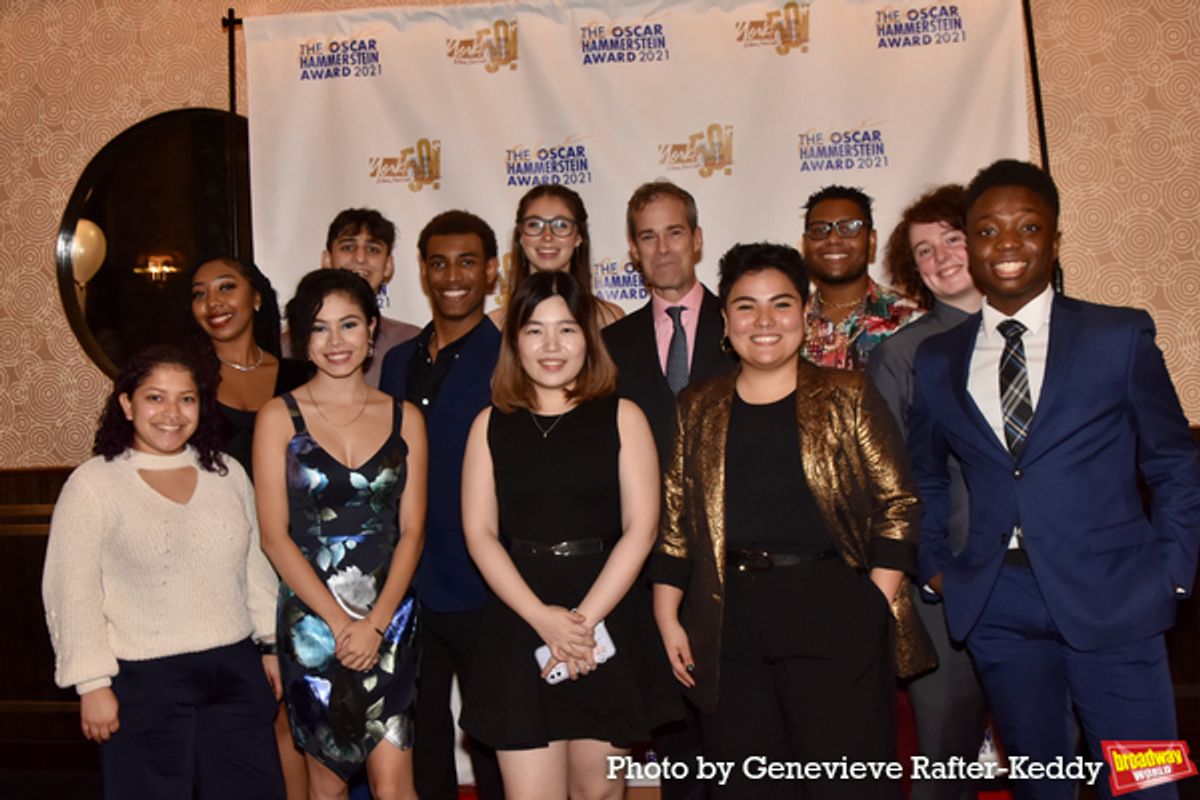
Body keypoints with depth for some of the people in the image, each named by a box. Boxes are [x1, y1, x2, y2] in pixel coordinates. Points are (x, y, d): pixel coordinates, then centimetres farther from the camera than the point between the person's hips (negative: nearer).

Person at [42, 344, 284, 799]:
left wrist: (273, 645, 13)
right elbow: (72, 594, -8)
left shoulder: (228, 474, 7)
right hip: (144, 682, -4)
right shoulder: (92, 485, -6)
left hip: (235, 671, 4)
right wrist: (93, 684, -10)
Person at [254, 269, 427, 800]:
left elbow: (411, 531, 2)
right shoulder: (279, 417, 0)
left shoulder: (403, 418, 5)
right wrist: (340, 621, -11)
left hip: (388, 620, 1)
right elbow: (274, 535, -5)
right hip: (311, 620, 0)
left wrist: (375, 622, -9)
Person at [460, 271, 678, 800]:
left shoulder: (621, 417, 3)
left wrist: (584, 618, -13)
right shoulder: (491, 424, 6)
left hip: (608, 625, 0)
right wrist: (543, 617, -12)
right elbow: (480, 534, 0)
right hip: (518, 627, 1)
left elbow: (640, 528, -4)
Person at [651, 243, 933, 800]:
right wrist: (667, 619, 5)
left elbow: (897, 504, 1)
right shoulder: (698, 410, 10)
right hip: (728, 624, 3)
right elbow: (673, 523, 10)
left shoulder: (846, 399, 3)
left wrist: (876, 602, -7)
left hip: (834, 613, -2)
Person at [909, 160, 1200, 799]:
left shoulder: (1121, 337, 0)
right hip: (999, 610, 2)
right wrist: (936, 566, 9)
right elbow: (924, 475, 18)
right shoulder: (936, 359, 6)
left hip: (1112, 603, -2)